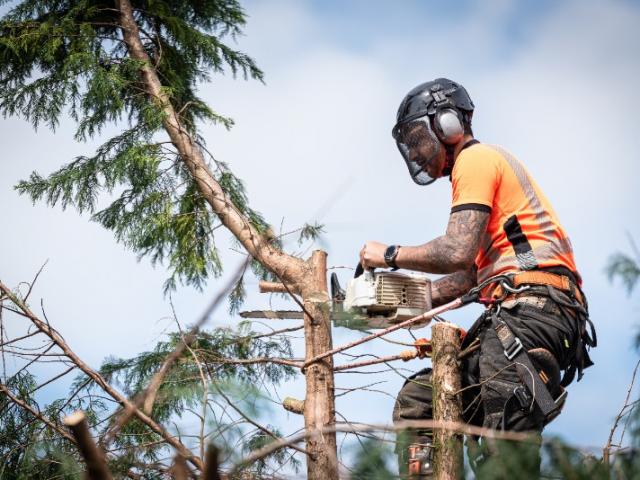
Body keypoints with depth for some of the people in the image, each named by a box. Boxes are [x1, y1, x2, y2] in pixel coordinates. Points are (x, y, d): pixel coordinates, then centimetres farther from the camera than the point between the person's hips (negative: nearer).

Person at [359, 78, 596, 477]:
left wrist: (389, 255, 1)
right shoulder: (481, 164, 30)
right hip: (507, 317, 11)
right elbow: (468, 277, 26)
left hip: (532, 309, -11)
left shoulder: (476, 159, 0)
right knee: (416, 401, 11)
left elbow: (457, 253, -14)